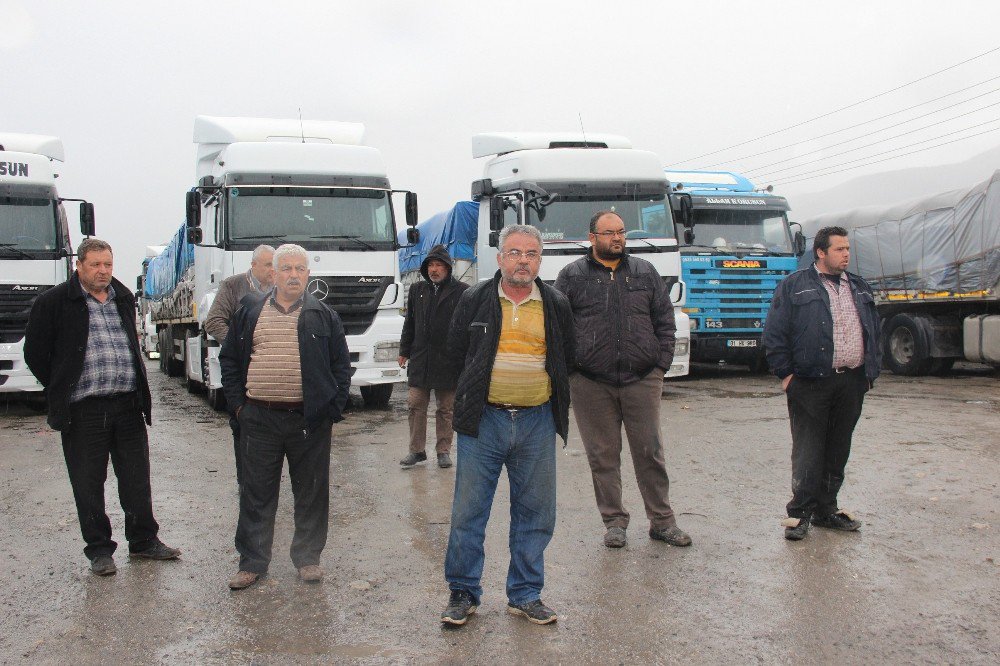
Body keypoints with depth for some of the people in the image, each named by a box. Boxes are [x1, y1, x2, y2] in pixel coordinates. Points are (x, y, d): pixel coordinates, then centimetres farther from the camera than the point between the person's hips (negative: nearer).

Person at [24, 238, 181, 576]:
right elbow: (35, 352, 2)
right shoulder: (54, 302, -3)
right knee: (89, 484, 6)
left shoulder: (124, 299, 13)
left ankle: (143, 541, 24)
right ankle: (98, 549, 19)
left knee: (137, 479, 10)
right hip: (83, 410, -4)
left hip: (128, 405, 4)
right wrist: (61, 390, 4)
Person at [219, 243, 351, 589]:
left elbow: (341, 365, 8)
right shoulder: (250, 312, 8)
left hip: (309, 420, 0)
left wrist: (332, 408, -1)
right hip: (259, 419, 1)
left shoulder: (324, 317, 7)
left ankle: (308, 558, 21)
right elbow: (229, 359, 13)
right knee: (257, 493, 7)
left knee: (311, 492, 8)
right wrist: (237, 403, 4)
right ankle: (252, 562, 18)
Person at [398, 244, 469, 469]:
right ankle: (416, 450, 14)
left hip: (448, 360, -3)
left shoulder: (461, 291, -3)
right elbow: (409, 323, 16)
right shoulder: (417, 290, 11)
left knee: (446, 409, 7)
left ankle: (444, 450, 18)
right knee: (416, 405, 4)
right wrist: (404, 351, 13)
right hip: (420, 359, 4)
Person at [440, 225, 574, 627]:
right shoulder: (475, 300, 3)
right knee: (468, 511, 1)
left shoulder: (556, 306, 7)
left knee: (535, 514, 8)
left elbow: (566, 360, 18)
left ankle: (525, 594, 22)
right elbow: (457, 350, 12)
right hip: (483, 420, -1)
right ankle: (462, 593, 16)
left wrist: (547, 395, 13)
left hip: (537, 422, 2)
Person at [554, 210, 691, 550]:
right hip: (591, 384, -1)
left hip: (642, 379, 1)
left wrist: (662, 363, 4)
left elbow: (665, 320, 13)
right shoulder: (572, 276, 5)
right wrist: (569, 367, -2)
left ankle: (662, 521, 17)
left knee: (650, 452, 5)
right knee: (603, 455, 6)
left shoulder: (645, 272, 11)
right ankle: (614, 522, 18)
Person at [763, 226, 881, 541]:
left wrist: (871, 371, 13)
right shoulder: (794, 286, -1)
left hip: (852, 382, 6)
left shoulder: (859, 288, 17)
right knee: (808, 450, -3)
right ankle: (800, 512, 5)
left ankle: (826, 508, 22)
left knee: (838, 449, 11)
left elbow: (874, 332, 22)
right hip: (811, 383, -5)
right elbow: (774, 333, -4)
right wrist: (786, 373, -7)